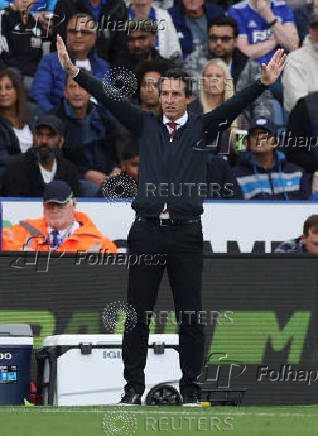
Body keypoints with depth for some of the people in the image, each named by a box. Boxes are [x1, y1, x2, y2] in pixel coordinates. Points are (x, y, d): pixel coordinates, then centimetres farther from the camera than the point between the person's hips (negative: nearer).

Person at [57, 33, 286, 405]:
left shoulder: (201, 128, 7)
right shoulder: (145, 124, 11)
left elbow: (233, 107, -6)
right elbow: (110, 99, 2)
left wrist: (264, 83, -22)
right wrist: (74, 72, -9)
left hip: (186, 234, -1)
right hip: (147, 231, 1)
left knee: (190, 315, 1)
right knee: (137, 312, 2)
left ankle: (190, 386, 8)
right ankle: (134, 385, 8)